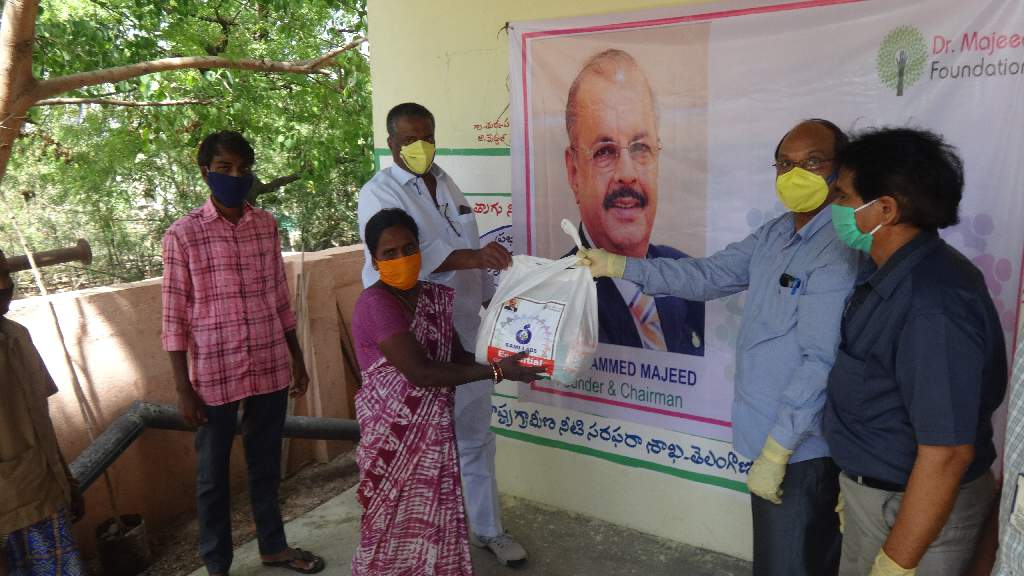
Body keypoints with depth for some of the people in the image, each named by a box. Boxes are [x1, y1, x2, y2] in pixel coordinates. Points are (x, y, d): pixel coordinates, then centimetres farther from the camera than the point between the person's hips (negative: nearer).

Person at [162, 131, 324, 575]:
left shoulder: (266, 225, 3)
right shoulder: (183, 234, -9)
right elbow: (175, 317, -7)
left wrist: (297, 358, 12)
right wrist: (183, 388, -8)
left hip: (270, 368, 4)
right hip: (214, 375, -3)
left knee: (266, 465, 19)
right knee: (213, 475, 13)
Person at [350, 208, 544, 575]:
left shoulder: (434, 297, 5)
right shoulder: (375, 304, -19)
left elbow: (459, 357, 4)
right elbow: (420, 372, -25)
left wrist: (505, 359, -14)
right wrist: (496, 372, -25)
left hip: (434, 430, 7)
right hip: (394, 434, -6)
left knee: (436, 522, 16)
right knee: (396, 524, 10)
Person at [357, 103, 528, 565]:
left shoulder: (445, 183, 12)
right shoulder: (379, 193, -11)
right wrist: (475, 257, -42)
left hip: (466, 333, 7)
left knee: (475, 437, 17)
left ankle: (487, 528, 34)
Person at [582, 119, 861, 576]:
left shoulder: (838, 251, -23)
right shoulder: (775, 234, 6)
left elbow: (821, 362, -25)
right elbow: (708, 275, 10)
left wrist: (776, 452, -23)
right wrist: (618, 266, 4)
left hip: (800, 444, -9)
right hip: (772, 432, 9)